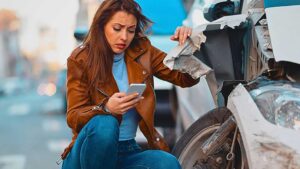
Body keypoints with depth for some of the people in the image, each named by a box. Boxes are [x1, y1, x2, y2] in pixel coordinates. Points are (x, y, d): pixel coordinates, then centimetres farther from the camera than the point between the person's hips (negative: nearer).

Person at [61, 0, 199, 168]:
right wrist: (106, 108, -30)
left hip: (128, 152, 2)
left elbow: (187, 78, 5)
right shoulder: (80, 59, -5)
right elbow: (74, 117, -10)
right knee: (104, 124, -35)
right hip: (90, 154, -1)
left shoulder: (142, 51, 5)